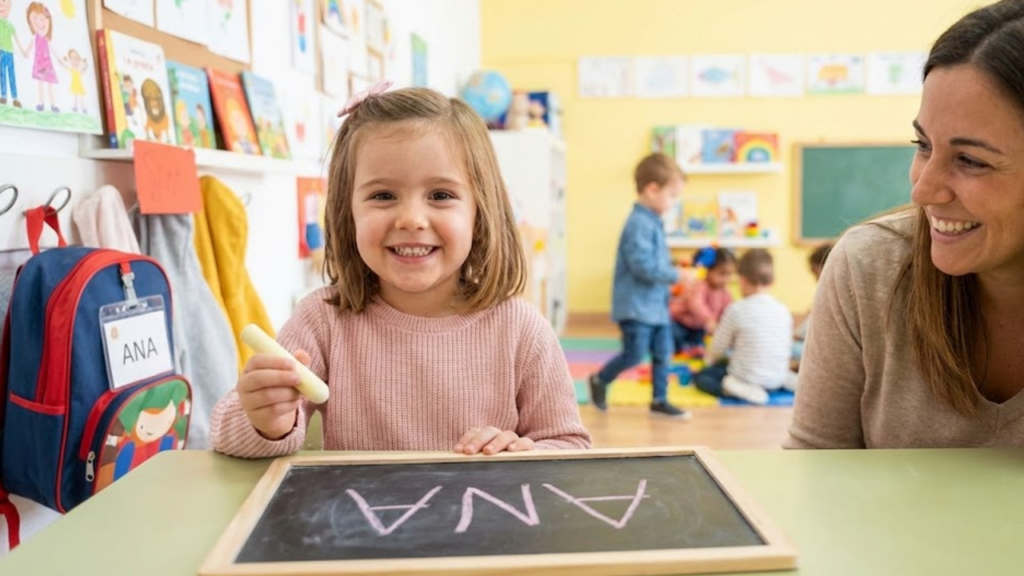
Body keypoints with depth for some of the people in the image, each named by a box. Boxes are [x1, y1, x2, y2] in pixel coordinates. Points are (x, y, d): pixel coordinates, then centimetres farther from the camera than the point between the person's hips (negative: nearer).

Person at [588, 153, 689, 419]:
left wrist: (671, 274, 8)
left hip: (656, 303, 10)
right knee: (634, 355, -3)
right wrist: (676, 275, -19)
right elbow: (643, 266, -25)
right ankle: (599, 380, 20)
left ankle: (660, 400, 21)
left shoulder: (653, 221, 12)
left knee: (663, 352, 10)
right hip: (636, 305, -10)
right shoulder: (639, 224, -20)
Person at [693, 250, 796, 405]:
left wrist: (709, 358, 21)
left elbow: (718, 348, -4)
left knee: (699, 375, 11)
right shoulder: (783, 310, 0)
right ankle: (786, 379, 9)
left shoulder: (736, 310, -14)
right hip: (777, 380, 6)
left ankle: (739, 389, -12)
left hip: (746, 378, -6)